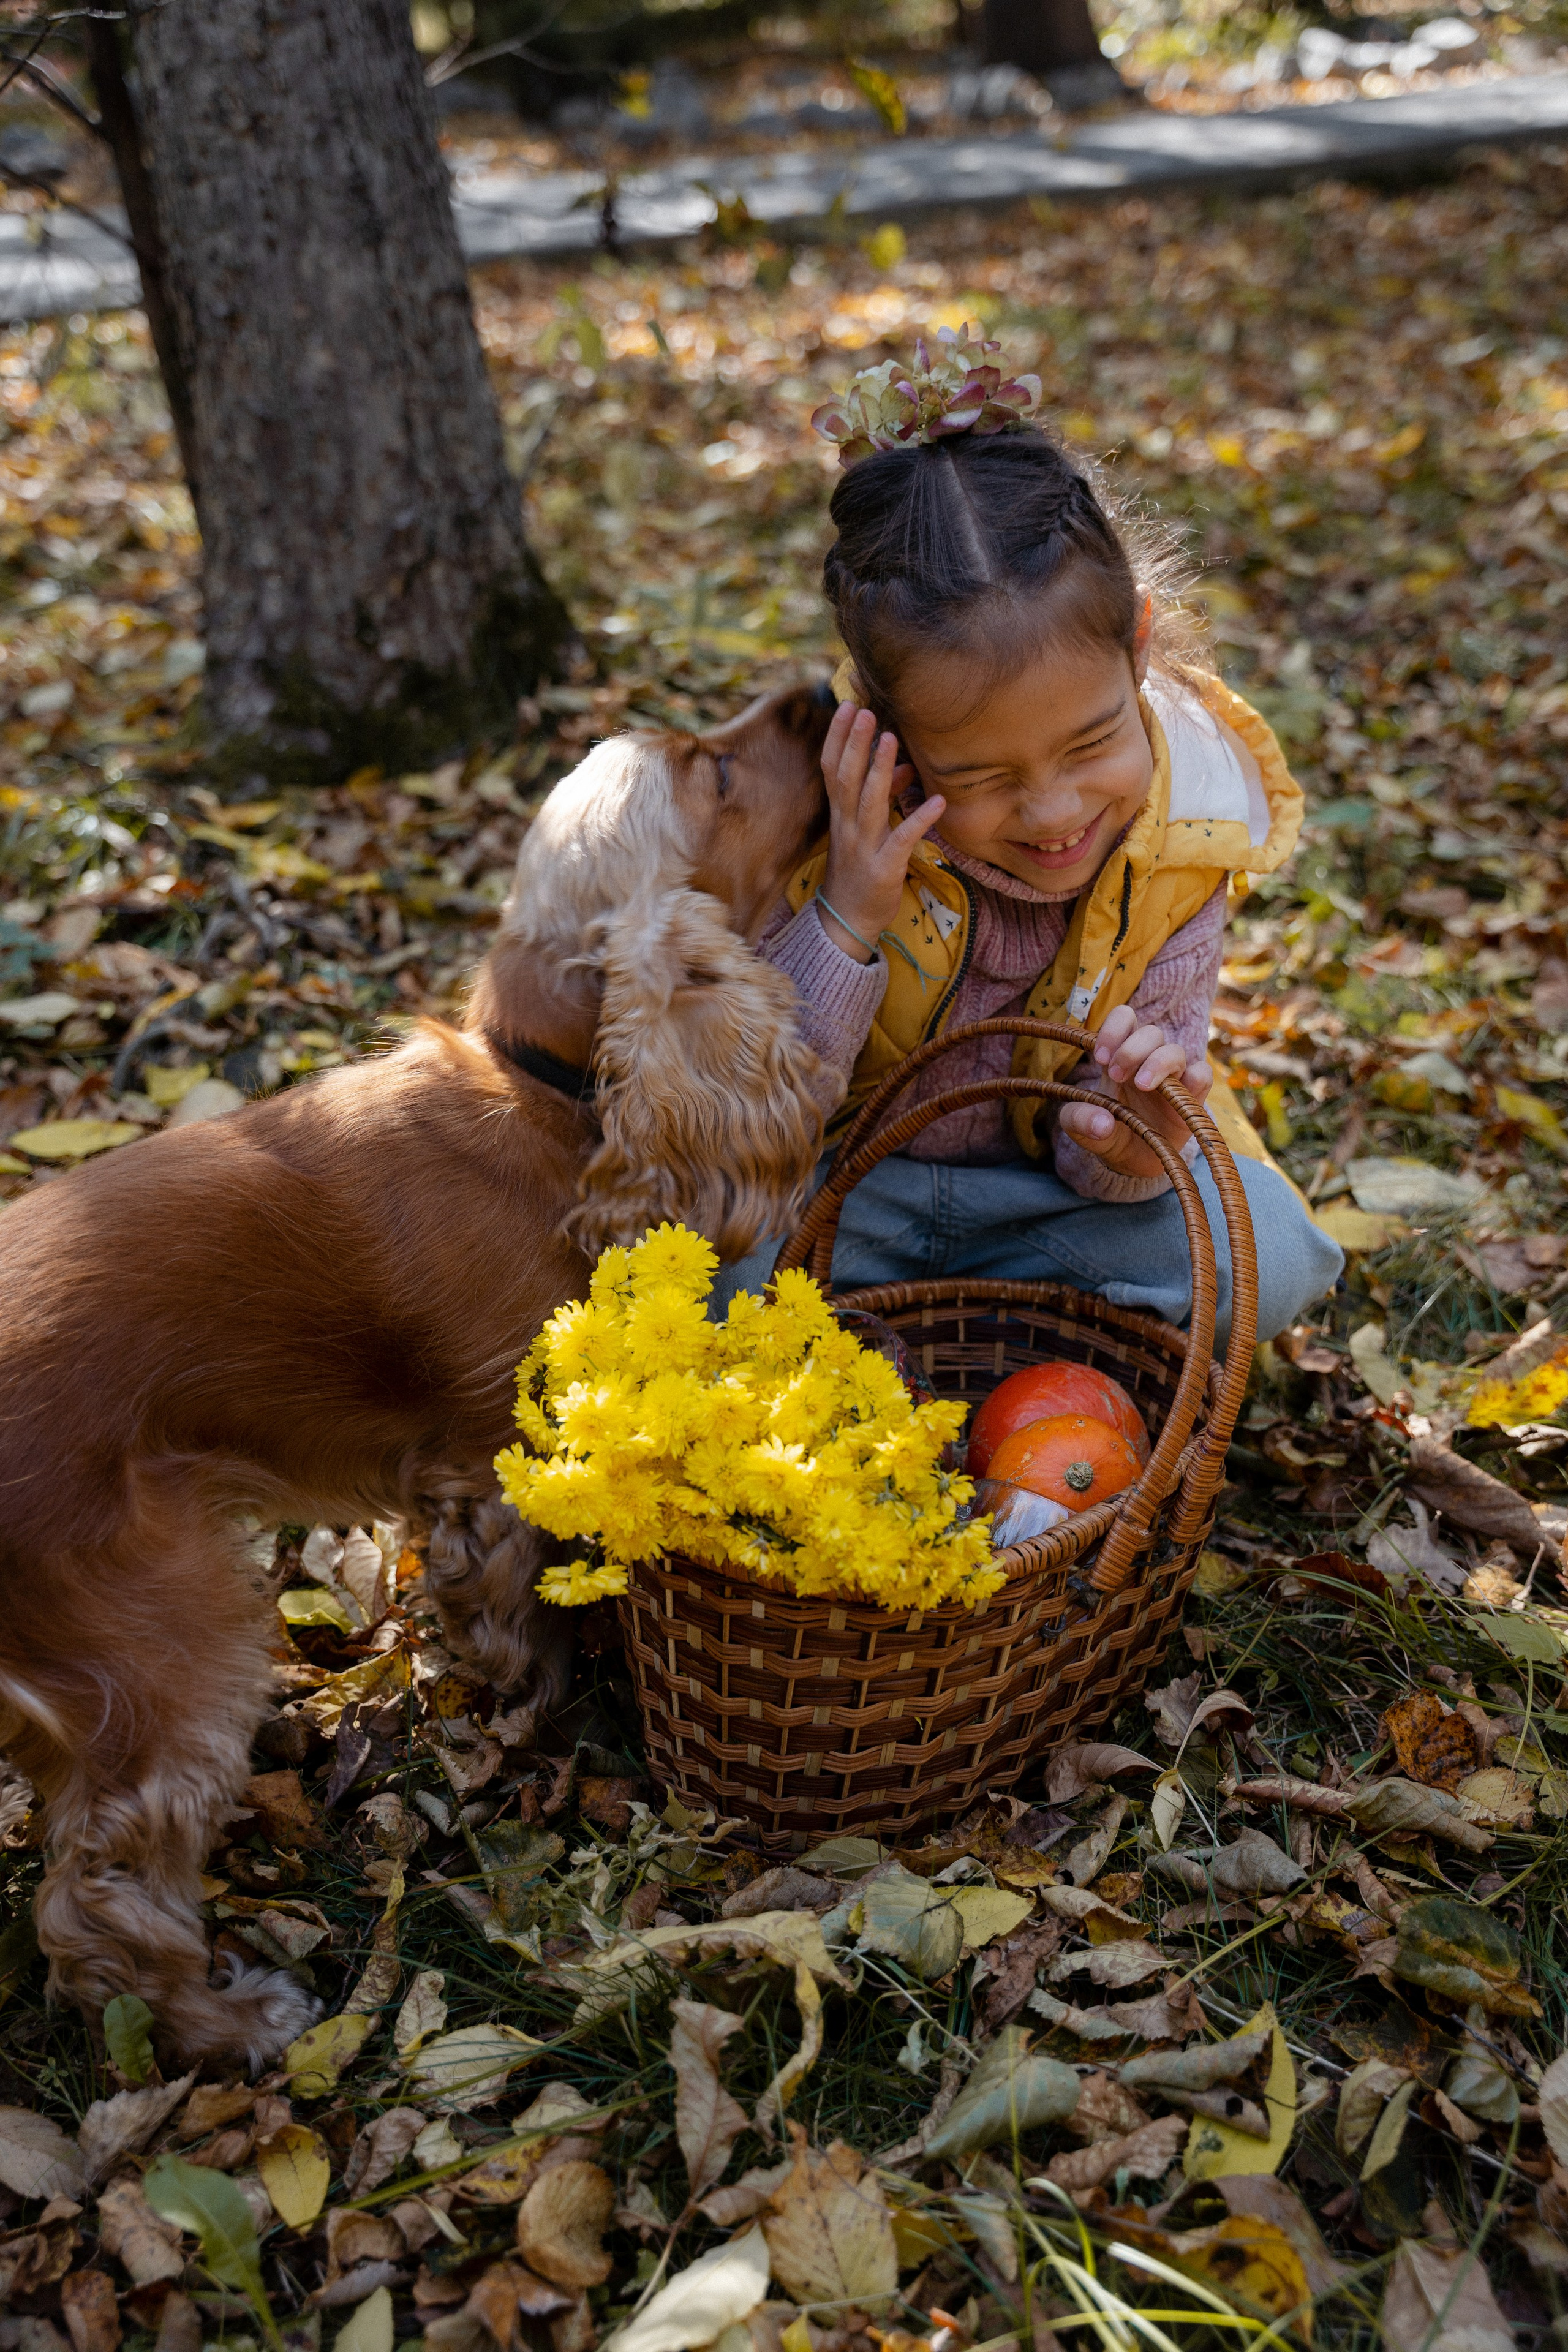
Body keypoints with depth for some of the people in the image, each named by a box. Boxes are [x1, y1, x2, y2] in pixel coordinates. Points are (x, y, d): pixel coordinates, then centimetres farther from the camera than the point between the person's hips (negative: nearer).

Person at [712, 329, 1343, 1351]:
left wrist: (1127, 1151, -40)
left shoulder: (1187, 826, -19)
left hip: (1041, 1180, 3)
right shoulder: (825, 799, -27)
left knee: (1272, 1256, -21)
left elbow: (1100, 1148, -14)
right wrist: (845, 922, -37)